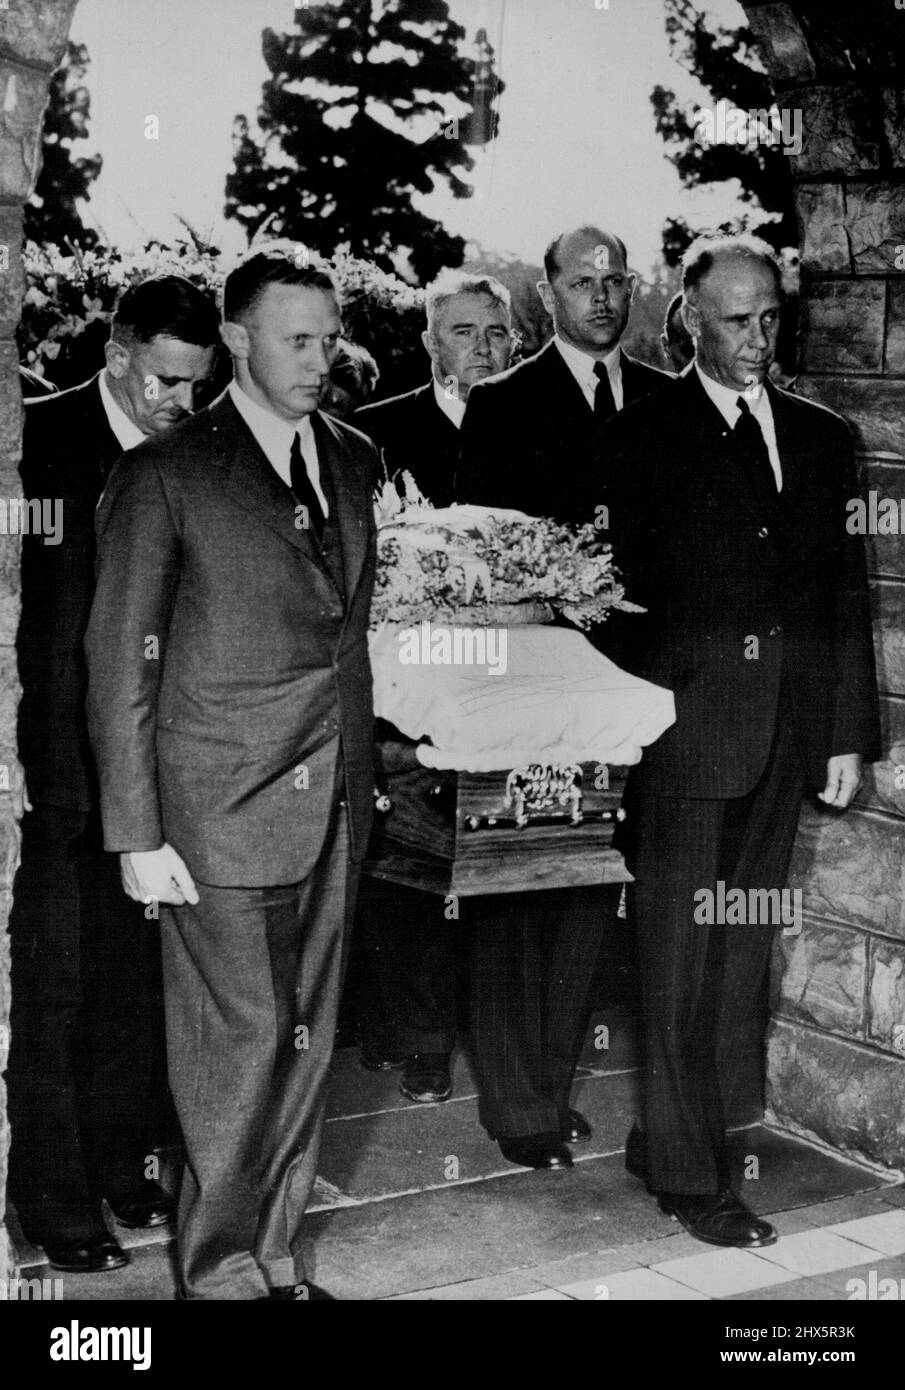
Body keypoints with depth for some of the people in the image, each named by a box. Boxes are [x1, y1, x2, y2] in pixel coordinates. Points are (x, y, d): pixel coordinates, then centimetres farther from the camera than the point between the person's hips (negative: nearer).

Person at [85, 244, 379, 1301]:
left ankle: (275, 1257, 28)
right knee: (240, 1046, 1)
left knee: (306, 1043, 12)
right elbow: (119, 664, -6)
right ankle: (221, 1273, 20)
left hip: (333, 808, 6)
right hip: (221, 809, -5)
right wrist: (136, 834, -9)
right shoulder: (163, 476, -6)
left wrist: (360, 770, 6)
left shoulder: (354, 460, 12)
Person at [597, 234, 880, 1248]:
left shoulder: (821, 438, 13)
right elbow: (620, 587, -5)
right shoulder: (640, 436, 0)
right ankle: (690, 1175, 11)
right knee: (680, 956, 1)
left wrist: (848, 734, 8)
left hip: (785, 735, 5)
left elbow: (846, 596, 13)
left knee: (741, 954, 10)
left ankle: (668, 1137, 24)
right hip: (682, 729, -5)